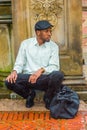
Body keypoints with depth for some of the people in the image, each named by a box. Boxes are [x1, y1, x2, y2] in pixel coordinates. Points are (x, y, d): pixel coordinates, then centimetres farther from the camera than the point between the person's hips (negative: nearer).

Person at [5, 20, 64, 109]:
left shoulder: (53, 46, 4)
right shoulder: (25, 43, 6)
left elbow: (54, 67, -4)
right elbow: (19, 63, 5)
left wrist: (41, 70, -24)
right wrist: (14, 71, -18)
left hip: (45, 79, 0)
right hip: (27, 78, 1)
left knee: (58, 75, -33)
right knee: (9, 81, -28)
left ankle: (48, 97, -1)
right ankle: (29, 94, 5)